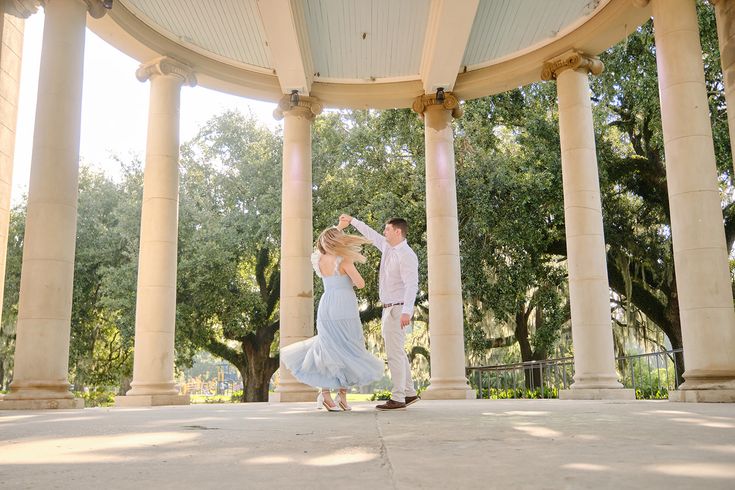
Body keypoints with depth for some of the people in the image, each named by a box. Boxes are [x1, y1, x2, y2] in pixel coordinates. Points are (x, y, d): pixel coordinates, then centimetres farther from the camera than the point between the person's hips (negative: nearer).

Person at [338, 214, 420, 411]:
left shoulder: (406, 255, -17)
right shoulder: (387, 247, 9)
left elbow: (411, 285, -25)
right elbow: (371, 234, 25)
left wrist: (407, 311, -33)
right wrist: (352, 221, 30)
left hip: (398, 309, -10)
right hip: (389, 308, 10)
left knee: (394, 352, -8)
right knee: (397, 352, 14)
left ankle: (397, 399, -4)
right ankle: (409, 393, 21)